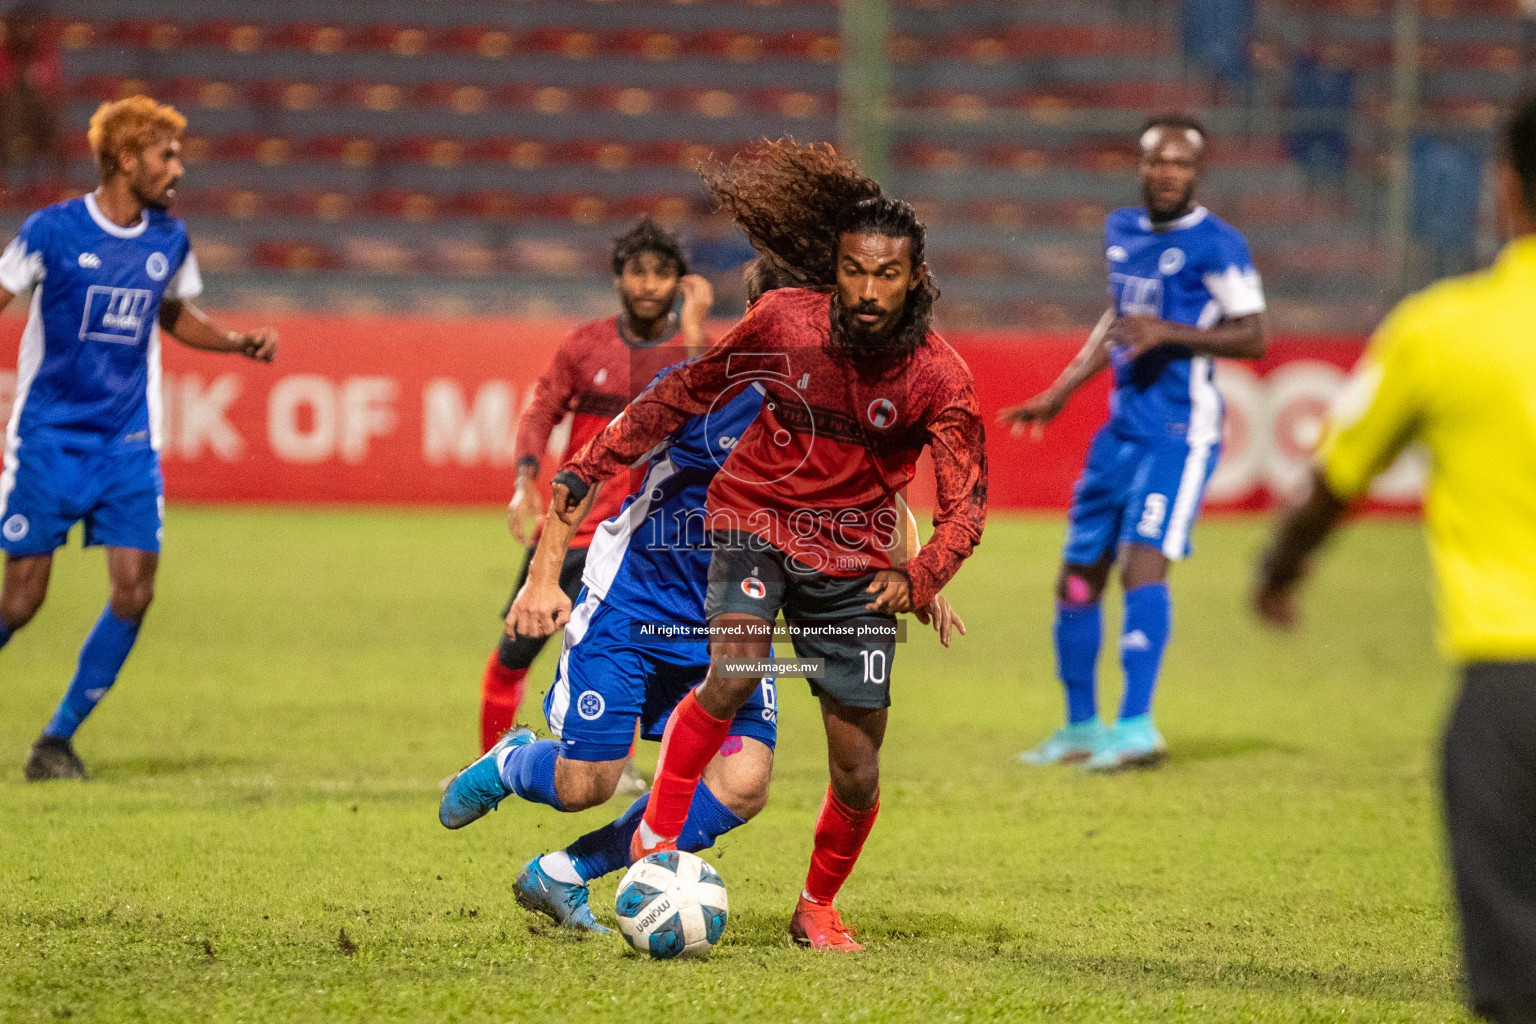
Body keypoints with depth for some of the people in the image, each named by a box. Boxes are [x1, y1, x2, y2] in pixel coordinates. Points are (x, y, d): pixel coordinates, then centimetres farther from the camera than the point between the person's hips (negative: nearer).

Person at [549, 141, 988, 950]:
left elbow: (965, 504, -14)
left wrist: (920, 578, -32)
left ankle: (818, 906, 28)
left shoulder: (939, 377, -15)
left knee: (858, 771, 1)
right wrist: (591, 465, -1)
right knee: (733, 672, -31)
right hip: (756, 520, -1)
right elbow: (686, 392, 1)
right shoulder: (785, 321, -14)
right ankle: (658, 836, -13)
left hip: (855, 556, 1)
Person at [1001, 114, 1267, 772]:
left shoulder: (1216, 245, -9)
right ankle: (1081, 727, 22)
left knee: (1143, 562, -22)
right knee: (1077, 578, 9)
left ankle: (1137, 727, -25)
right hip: (1121, 429, 8)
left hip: (1179, 432, -8)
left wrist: (1170, 333, -22)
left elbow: (1252, 338, -11)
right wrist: (1061, 392, 28)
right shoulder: (1121, 231, 13)